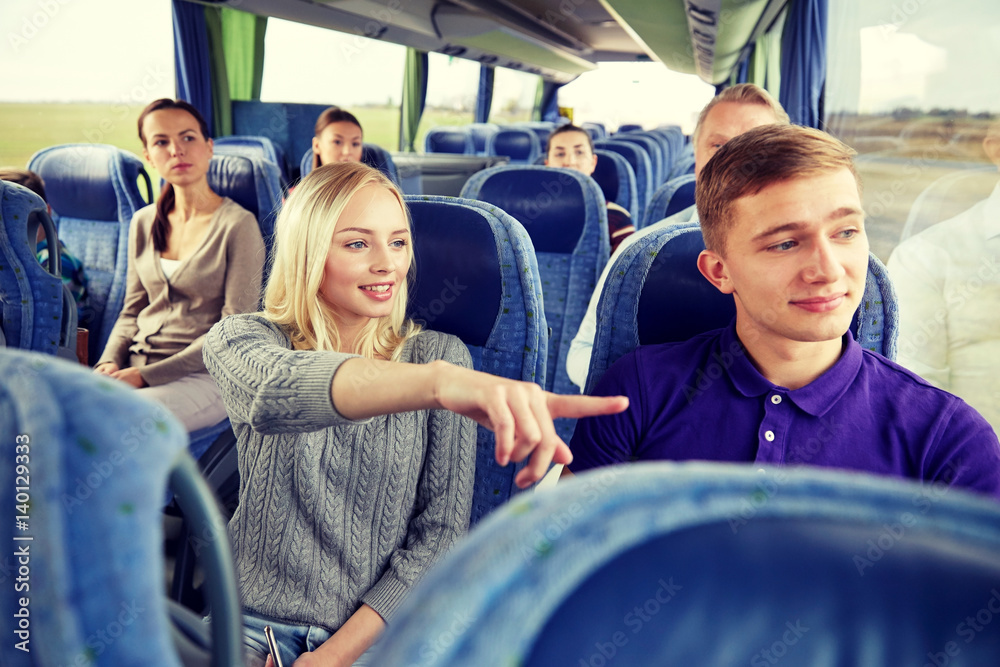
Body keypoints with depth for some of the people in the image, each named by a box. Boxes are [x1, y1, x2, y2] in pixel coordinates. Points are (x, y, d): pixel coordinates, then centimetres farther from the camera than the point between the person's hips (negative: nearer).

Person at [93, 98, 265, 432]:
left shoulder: (238, 224, -9)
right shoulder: (143, 223, 11)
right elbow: (132, 311, 19)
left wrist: (148, 375, -15)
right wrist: (109, 361, -2)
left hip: (202, 375, -5)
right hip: (135, 370, 6)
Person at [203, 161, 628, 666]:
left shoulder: (441, 354, 0)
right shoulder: (240, 341, -3)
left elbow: (441, 532, -2)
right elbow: (276, 391, -28)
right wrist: (437, 382, -46)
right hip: (256, 625, -1)